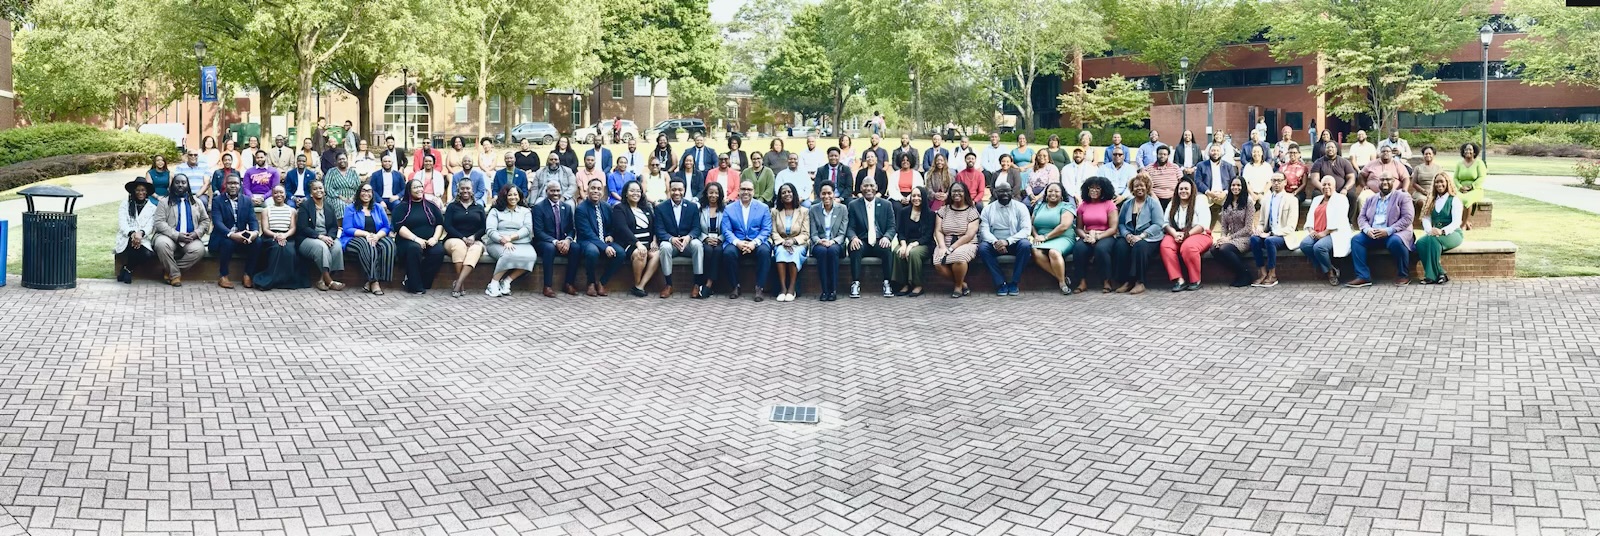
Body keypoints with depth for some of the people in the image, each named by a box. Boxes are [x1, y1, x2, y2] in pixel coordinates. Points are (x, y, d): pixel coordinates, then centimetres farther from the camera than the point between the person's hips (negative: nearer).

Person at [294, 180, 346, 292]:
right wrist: (320, 236, -21)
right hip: (307, 239, -4)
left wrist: (330, 236, -14)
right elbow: (302, 228, -9)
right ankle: (329, 281, -36)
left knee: (337, 246, -30)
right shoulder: (304, 206, 1)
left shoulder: (329, 207, 16)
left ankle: (321, 279, -24)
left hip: (327, 238, 4)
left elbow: (334, 226, 10)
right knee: (321, 246, -37)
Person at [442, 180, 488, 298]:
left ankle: (458, 284, -46)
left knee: (476, 248, -36)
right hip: (454, 239, -1)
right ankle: (462, 285, -38)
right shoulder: (452, 206, 14)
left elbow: (484, 228, 10)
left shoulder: (479, 208, 19)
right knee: (459, 245, -38)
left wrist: (473, 237, -12)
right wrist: (463, 238, -14)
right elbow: (447, 226, 1)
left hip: (474, 241, 1)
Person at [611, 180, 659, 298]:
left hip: (647, 243, 5)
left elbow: (654, 226, 18)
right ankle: (636, 285, -17)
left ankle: (639, 287, -28)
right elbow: (623, 228, -11)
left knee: (657, 253, -28)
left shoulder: (646, 208, 23)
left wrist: (654, 241, -3)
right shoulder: (619, 208, 3)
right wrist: (638, 244, -23)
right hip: (629, 244, -5)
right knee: (640, 253, -37)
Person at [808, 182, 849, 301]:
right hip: (819, 244, 1)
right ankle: (824, 290, -31)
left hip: (836, 244, 0)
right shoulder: (814, 209, 6)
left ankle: (833, 290, -31)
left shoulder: (842, 209, 4)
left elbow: (842, 233, 0)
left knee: (832, 250, -36)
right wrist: (819, 241, -20)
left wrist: (832, 241, -20)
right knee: (822, 251, -35)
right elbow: (813, 233, 3)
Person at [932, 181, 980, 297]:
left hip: (966, 244, -3)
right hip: (945, 244, 3)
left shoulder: (972, 211, 1)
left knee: (958, 257, -38)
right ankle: (963, 284, -6)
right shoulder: (943, 210, 11)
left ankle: (958, 286, -9)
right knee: (938, 263, -29)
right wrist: (943, 247, -14)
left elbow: (969, 235, -8)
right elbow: (938, 231, 4)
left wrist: (951, 248, -15)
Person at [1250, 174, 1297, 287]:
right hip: (1267, 234, 4)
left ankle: (1272, 275, -23)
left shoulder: (1291, 200, 0)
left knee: (1269, 240, -36)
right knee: (1254, 238, -29)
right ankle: (1262, 273, -25)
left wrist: (1271, 233, -18)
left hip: (1283, 236, -4)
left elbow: (1290, 227, -8)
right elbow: (1261, 221, 18)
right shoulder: (1266, 199, 15)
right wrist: (1259, 230, -7)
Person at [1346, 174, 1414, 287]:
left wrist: (1388, 230, -20)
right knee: (1356, 240, -21)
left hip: (1395, 233, -5)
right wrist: (1367, 229, -12)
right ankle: (1363, 277, -23)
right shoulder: (1370, 199, 20)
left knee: (1395, 241, -37)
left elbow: (1407, 218, -7)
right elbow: (1362, 217, 13)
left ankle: (1402, 276, -17)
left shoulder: (1403, 197, 5)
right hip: (1372, 234, 5)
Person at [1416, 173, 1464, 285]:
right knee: (1420, 242, -30)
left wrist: (1442, 231, -26)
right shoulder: (1431, 201, 20)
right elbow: (1426, 218, 8)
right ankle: (1440, 274, -29)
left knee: (1433, 240, -37)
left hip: (1452, 234, -4)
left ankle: (1432, 275, -31)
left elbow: (1456, 222, -8)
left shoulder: (1454, 200, 3)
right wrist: (1430, 231, -15)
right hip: (1434, 233, 4)